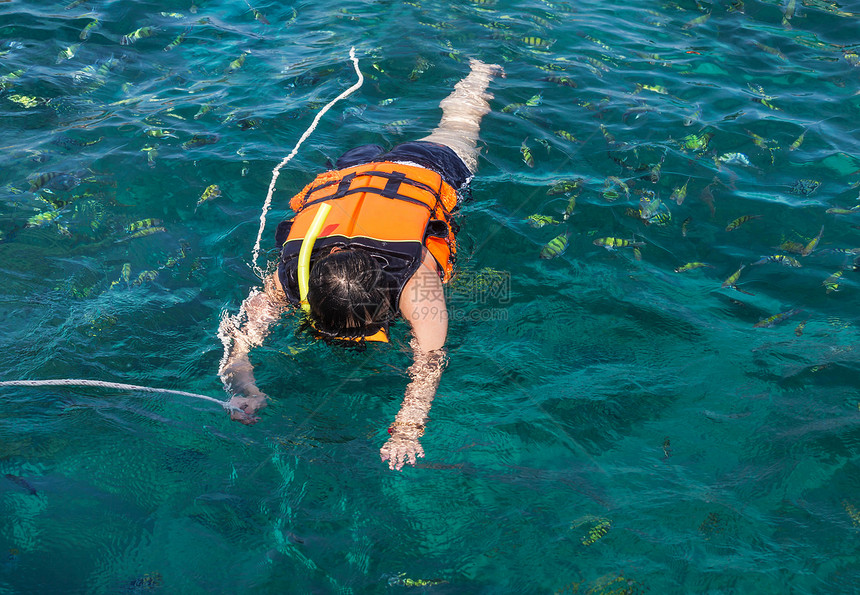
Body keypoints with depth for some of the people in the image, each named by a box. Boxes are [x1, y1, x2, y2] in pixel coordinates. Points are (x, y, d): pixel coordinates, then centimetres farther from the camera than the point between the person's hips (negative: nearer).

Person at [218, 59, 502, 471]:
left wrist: (407, 432, -63)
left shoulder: (416, 276, -49)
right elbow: (240, 341, -35)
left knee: (455, 129, 32)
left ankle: (480, 72, 57)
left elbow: (431, 356, -51)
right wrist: (243, 390, -55)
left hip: (429, 166, 1)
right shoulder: (288, 277, -40)